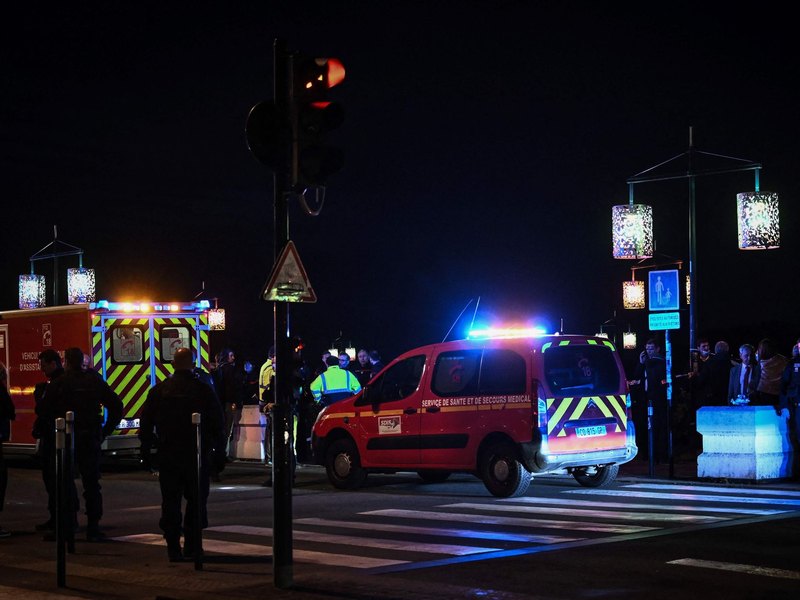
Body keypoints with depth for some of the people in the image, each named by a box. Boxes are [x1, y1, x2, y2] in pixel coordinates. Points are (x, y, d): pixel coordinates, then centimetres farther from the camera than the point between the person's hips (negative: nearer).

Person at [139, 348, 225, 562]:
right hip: (198, 455, -1)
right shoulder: (204, 391, -3)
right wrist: (220, 454, 8)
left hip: (168, 455, 1)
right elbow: (218, 425, 1)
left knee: (170, 501, 5)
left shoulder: (159, 390, 2)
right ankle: (192, 546, 7)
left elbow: (146, 424, 5)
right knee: (196, 500, 8)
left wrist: (145, 453, 10)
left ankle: (173, 547, 2)